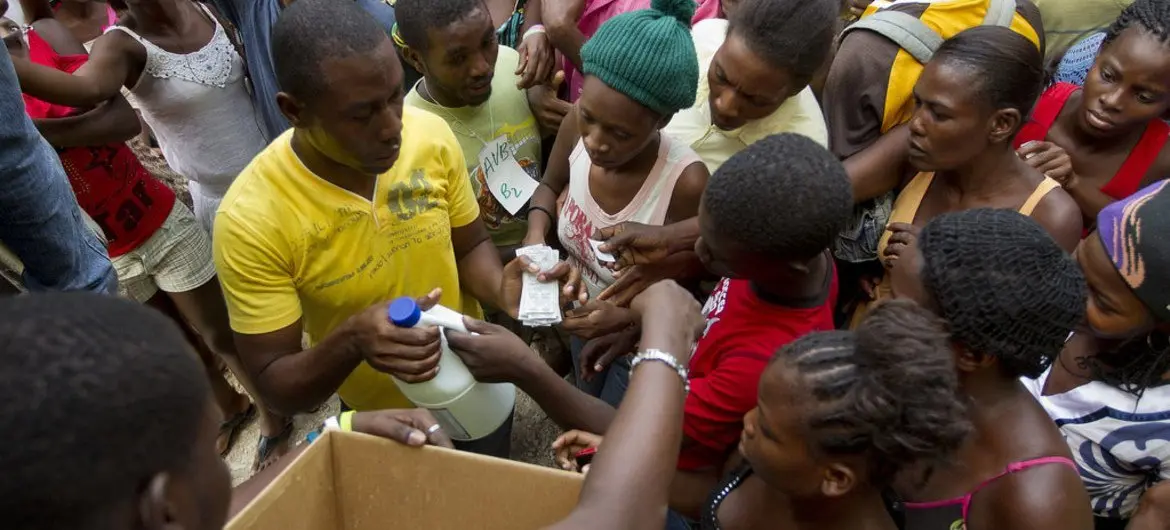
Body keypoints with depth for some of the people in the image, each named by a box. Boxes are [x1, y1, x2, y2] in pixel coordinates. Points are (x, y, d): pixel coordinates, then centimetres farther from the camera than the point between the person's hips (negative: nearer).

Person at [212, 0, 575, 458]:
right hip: (380, 423, -3)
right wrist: (352, 340, -41)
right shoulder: (250, 219, -28)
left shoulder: (431, 136, -19)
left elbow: (469, 246, -3)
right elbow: (276, 386, -21)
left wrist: (500, 288, -25)